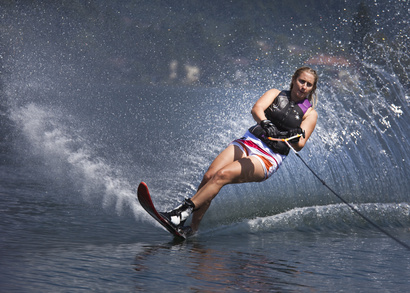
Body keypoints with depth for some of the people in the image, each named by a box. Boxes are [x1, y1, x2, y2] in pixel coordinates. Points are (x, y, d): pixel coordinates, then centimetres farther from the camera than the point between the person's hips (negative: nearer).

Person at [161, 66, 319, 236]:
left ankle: (181, 214, -29)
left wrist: (296, 138, -33)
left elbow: (299, 146, -8)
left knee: (222, 175, -26)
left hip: (269, 157, -3)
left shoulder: (310, 113, 7)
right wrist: (265, 123, -31)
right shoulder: (276, 94, 14)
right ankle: (192, 228, -14)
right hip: (249, 142, 3)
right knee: (209, 175, -19)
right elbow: (257, 108, -8)